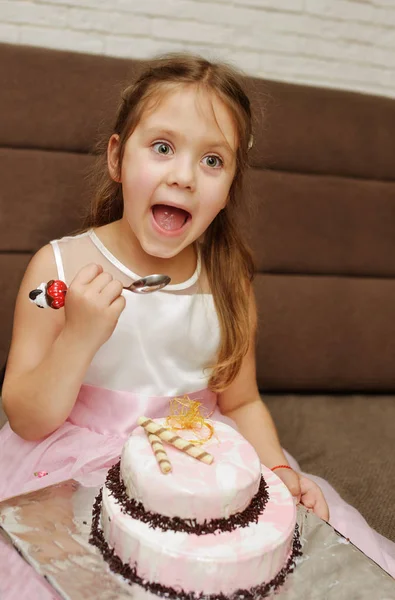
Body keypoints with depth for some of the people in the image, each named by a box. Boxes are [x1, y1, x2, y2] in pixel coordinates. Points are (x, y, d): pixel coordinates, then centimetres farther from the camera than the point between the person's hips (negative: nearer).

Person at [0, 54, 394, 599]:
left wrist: (276, 468, -10)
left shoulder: (229, 282, -4)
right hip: (77, 472, -2)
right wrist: (79, 337, -26)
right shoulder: (60, 266, -12)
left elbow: (241, 402, 7)